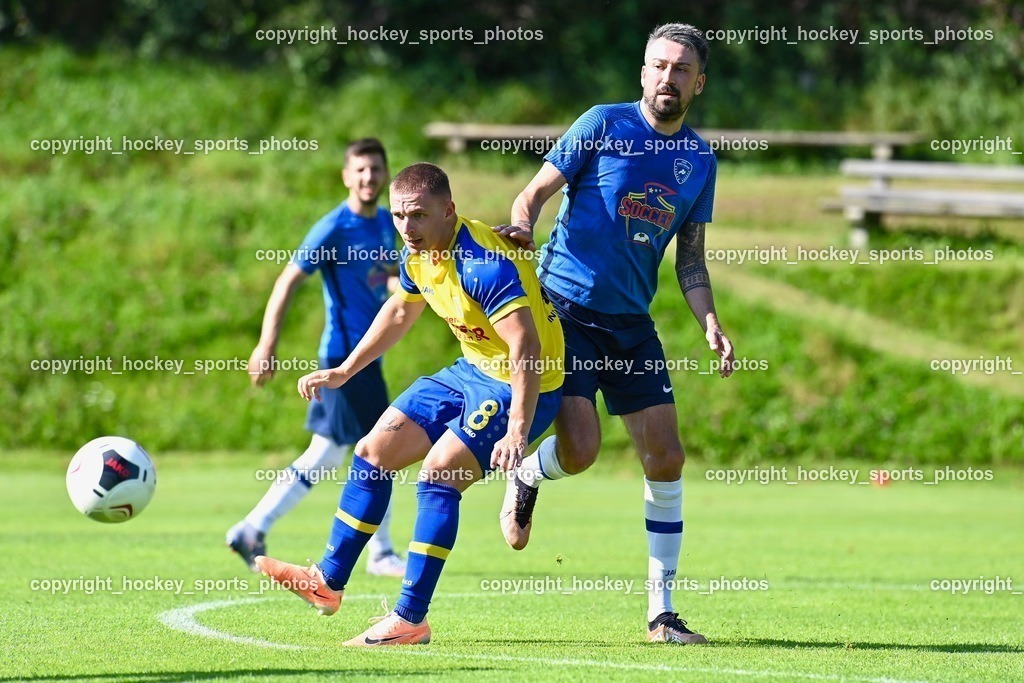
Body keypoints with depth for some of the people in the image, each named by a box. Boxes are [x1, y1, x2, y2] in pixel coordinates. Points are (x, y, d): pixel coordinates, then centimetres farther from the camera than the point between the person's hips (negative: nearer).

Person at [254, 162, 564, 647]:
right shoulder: (417, 257, -2)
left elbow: (527, 347, -37)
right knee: (372, 453, 9)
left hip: (520, 386, -9)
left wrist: (518, 429, -46)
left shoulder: (483, 265, -30)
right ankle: (328, 582, 21)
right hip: (473, 371, 9)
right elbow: (399, 312, 19)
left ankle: (410, 620, -16)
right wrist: (343, 372, 22)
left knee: (438, 475, -22)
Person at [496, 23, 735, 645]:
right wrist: (522, 226, -25)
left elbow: (691, 260, 15)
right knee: (579, 449, -18)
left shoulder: (700, 160, 10)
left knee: (666, 459, -2)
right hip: (566, 308, -5)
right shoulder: (603, 126, -4)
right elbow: (534, 195, -2)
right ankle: (526, 477, 21)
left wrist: (710, 323, -1)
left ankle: (662, 613, 6)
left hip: (632, 324, 5)